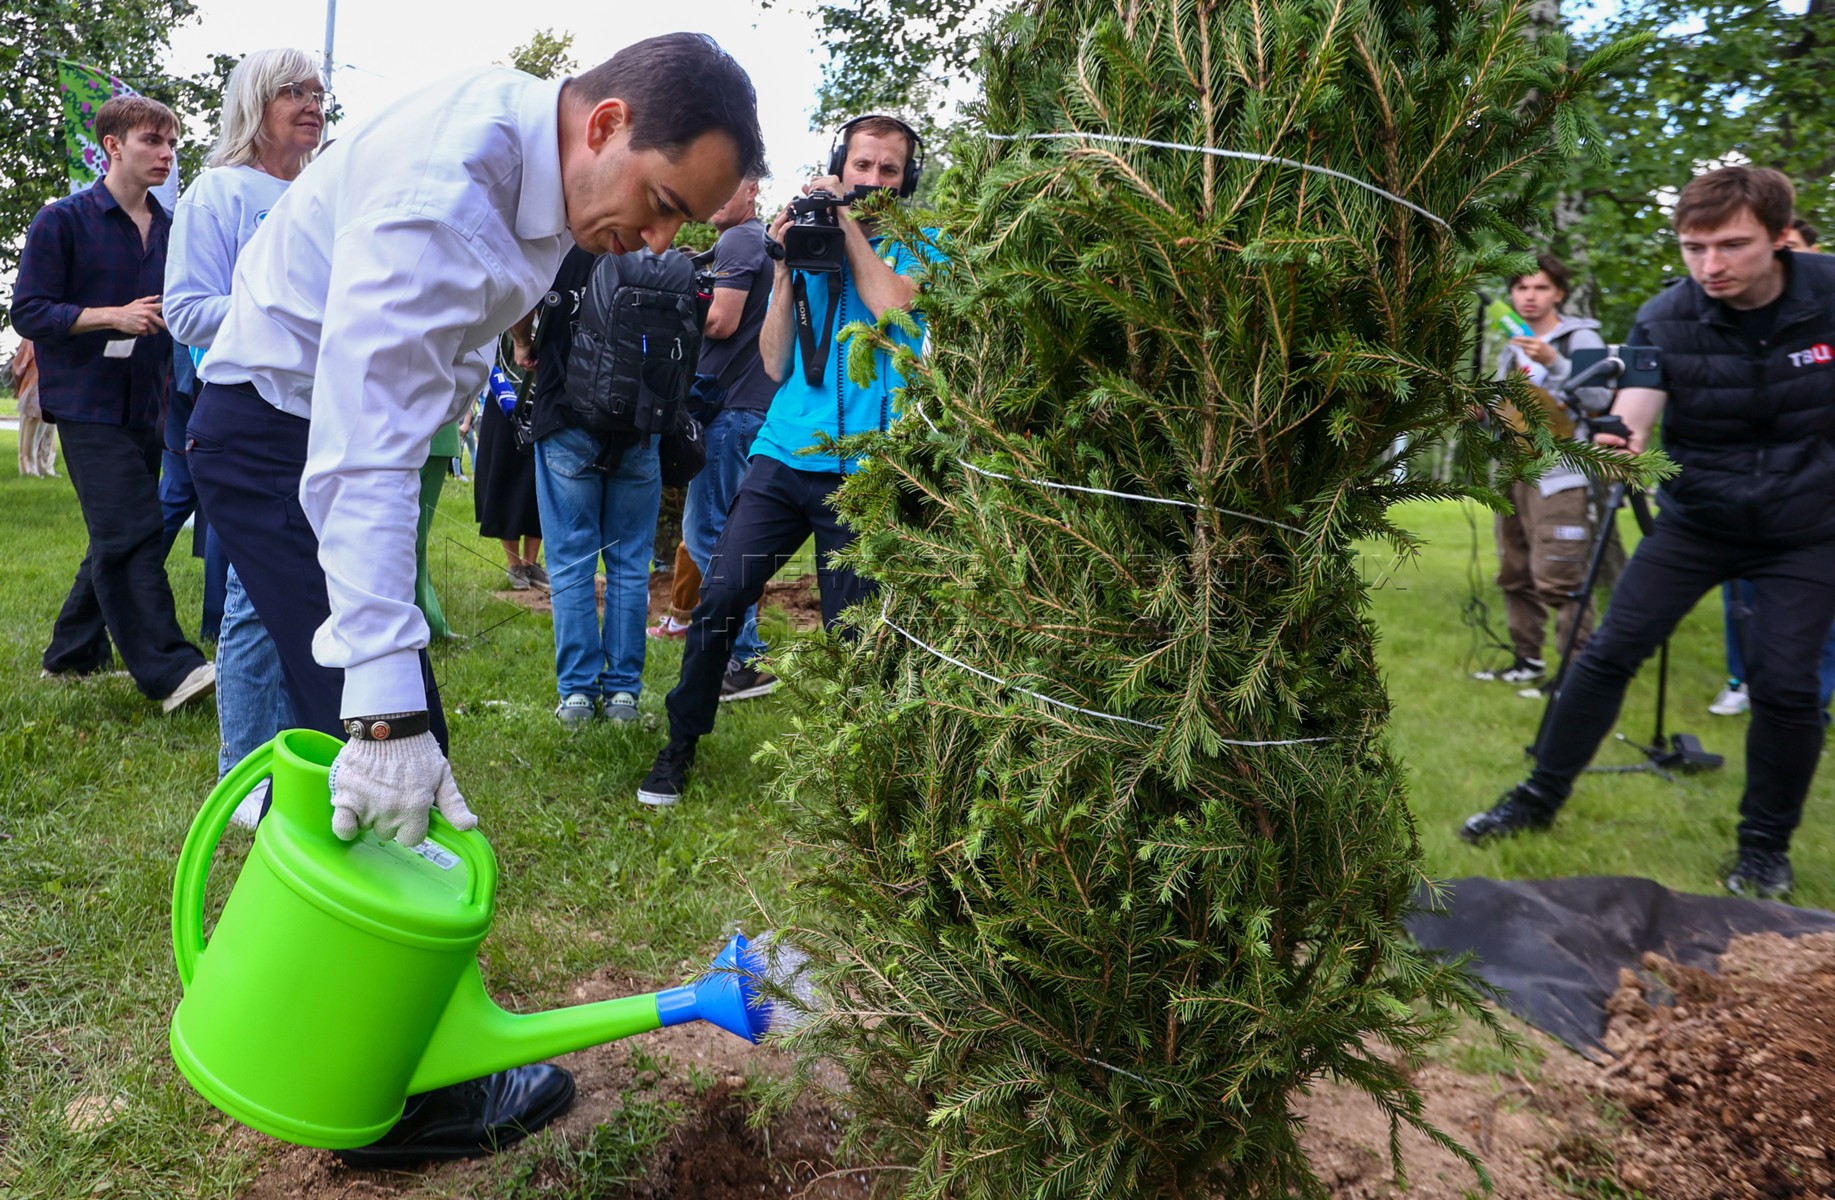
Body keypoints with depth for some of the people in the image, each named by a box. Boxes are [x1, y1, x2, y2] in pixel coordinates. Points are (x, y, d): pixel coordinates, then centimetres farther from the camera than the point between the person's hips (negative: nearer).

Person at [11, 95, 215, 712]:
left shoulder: (170, 228, 12)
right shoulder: (63, 221, -4)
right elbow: (29, 311, -8)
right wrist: (114, 317, -19)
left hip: (145, 405, 7)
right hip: (87, 402, -6)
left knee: (120, 537, 12)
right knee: (131, 532, -15)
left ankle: (72, 653, 26)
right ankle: (169, 670, -17)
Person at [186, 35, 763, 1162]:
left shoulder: (530, 138, -2)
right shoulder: (441, 191, -32)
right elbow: (362, 458, -38)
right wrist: (387, 711, -43)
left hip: (354, 419, 9)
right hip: (279, 434, -9)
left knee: (390, 737, 13)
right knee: (388, 757, -12)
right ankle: (403, 1094, 1)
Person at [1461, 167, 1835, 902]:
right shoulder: (1664, 320, -16)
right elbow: (1631, 413, -28)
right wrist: (1611, 441, -50)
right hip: (1696, 519, 1)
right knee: (1609, 652, -6)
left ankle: (1766, 845, 15)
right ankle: (1540, 797, 9)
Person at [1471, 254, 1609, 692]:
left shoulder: (1580, 338, -1)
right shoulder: (1513, 348, 20)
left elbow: (1600, 397, -15)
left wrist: (1554, 362, -23)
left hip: (1559, 475, -8)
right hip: (1514, 474, 8)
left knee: (1558, 578, -14)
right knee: (1516, 575, 10)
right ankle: (1527, 661, 18)